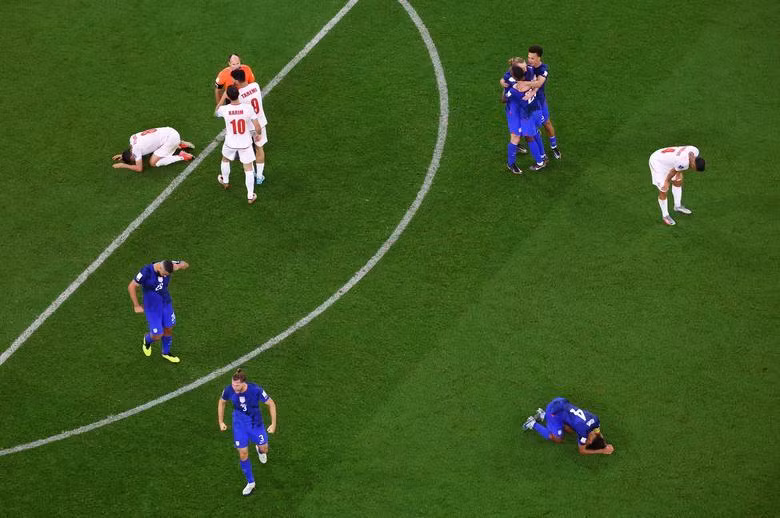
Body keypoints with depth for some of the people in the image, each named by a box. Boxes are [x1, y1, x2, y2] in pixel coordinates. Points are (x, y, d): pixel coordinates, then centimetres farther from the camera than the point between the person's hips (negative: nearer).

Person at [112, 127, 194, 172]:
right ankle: (182, 143, 23)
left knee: (153, 163, -8)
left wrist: (123, 166, -3)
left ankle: (181, 156, -4)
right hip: (170, 132, 9)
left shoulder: (136, 148, -18)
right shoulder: (133, 138, 6)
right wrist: (122, 155, 19)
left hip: (171, 138, -9)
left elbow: (139, 169, -11)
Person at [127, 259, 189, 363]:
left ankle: (166, 353, 43)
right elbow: (131, 287, -20)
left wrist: (179, 265, -29)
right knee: (157, 336, 2)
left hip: (166, 304, 5)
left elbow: (186, 264, -4)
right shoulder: (146, 271, -31)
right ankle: (147, 340, 39)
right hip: (152, 307, -5)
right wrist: (136, 306, -14)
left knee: (168, 329, 17)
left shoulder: (167, 265, -17)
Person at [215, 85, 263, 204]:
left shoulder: (224, 109, -23)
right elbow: (258, 127, -19)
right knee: (248, 169, 14)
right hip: (245, 144, -1)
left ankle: (225, 181, 56)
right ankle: (250, 196, 22)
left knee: (225, 160, 33)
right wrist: (258, 134, 4)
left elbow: (216, 112, 5)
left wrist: (223, 97, 7)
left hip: (230, 143, 1)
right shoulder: (248, 108, -24)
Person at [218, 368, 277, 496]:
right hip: (239, 425, 1)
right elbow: (221, 402, 1)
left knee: (264, 449, 15)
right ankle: (250, 483, 23)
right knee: (243, 454, 3)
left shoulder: (256, 390, -30)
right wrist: (220, 422, 4)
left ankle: (259, 450, 56)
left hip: (255, 424, -1)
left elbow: (271, 403, -14)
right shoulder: (229, 390, -23)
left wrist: (273, 424, -11)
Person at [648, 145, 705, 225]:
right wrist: (667, 181, -2)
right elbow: (673, 171, -19)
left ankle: (677, 206, 37)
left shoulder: (695, 151, -17)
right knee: (663, 191, -3)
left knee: (678, 181, 18)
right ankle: (665, 216, 16)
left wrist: (679, 173, 1)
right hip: (657, 162, -9)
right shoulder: (684, 162, -39)